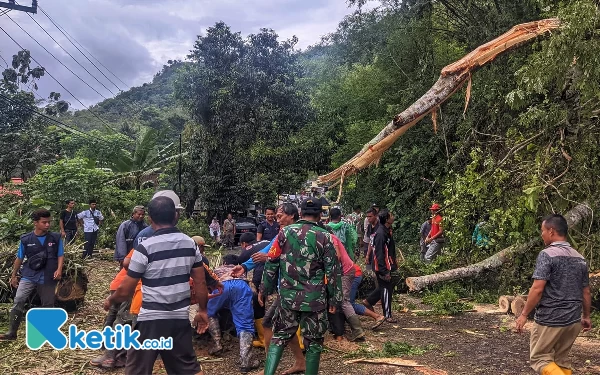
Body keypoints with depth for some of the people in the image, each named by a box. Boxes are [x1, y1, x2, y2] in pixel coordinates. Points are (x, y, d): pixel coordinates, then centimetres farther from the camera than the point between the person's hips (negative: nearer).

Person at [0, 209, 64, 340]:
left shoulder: (56, 238, -2)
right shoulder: (26, 239, -2)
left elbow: (60, 255, 3)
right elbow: (19, 258, 8)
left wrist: (59, 269, -14)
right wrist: (13, 276, 13)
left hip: (48, 278, 0)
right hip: (29, 276, 0)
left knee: (48, 305, 9)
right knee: (18, 301, -13)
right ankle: (12, 332, -5)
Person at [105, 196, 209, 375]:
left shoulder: (145, 247, -13)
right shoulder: (190, 244, 0)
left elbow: (125, 291, -8)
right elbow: (200, 284, 4)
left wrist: (110, 300, 12)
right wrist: (202, 310, 17)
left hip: (151, 319, -4)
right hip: (180, 318, 4)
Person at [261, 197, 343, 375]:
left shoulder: (285, 232, -1)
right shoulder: (324, 237, -7)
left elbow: (271, 264, 2)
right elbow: (333, 271, -5)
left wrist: (265, 289, 13)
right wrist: (334, 299, 4)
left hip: (287, 296, 2)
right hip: (314, 299, -2)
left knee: (279, 336, 16)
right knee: (313, 342, 12)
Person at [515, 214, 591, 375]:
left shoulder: (547, 254, -15)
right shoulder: (579, 258, 6)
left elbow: (537, 289, -20)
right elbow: (586, 292, 12)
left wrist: (524, 314, -12)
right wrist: (586, 316, 24)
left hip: (550, 320, -7)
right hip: (573, 320, 7)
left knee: (539, 358, 5)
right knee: (562, 359, 18)